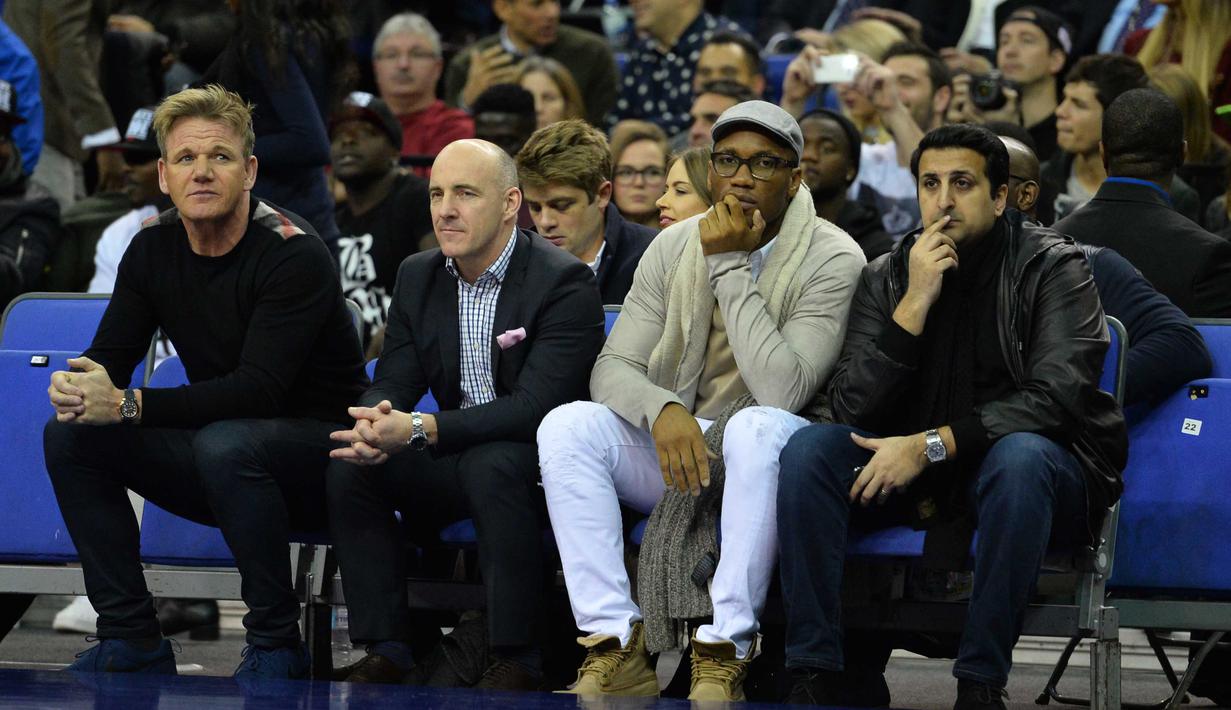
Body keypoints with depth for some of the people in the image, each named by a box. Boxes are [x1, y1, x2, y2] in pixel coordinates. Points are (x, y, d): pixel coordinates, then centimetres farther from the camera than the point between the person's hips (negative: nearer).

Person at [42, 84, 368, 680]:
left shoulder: (292, 252, -20)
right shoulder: (154, 248, 1)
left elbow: (259, 389, -28)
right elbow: (110, 356, 1)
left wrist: (129, 405, -33)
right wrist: (79, 384, -26)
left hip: (317, 448, -7)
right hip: (222, 458, 7)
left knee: (226, 443, -38)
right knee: (70, 434, -9)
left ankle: (275, 646, -21)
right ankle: (130, 640, -7)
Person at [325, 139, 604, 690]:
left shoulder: (564, 282, -16)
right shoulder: (417, 277, 6)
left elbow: (537, 406, -25)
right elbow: (393, 384, 3)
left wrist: (418, 430, -33)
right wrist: (374, 425, -24)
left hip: (540, 461, -6)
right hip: (456, 462, 6)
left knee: (490, 465, -37)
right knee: (350, 467, -16)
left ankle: (516, 658, -27)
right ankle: (385, 649, -13)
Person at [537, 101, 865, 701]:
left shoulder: (832, 260, -10)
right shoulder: (674, 248, 5)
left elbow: (784, 392, -23)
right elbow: (612, 369, -2)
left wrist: (729, 268, -21)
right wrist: (662, 411, -25)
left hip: (761, 452, -4)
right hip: (675, 446, 4)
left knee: (758, 427, -39)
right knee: (567, 424, -22)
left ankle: (724, 654, -34)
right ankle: (617, 644, -26)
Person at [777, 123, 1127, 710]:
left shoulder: (1053, 267, -7)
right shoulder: (887, 277, 3)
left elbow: (1055, 396, -20)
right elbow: (852, 408, -8)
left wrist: (932, 444, -27)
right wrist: (916, 303, -19)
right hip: (916, 475, 4)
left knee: (1020, 456, -39)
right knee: (807, 451, -20)